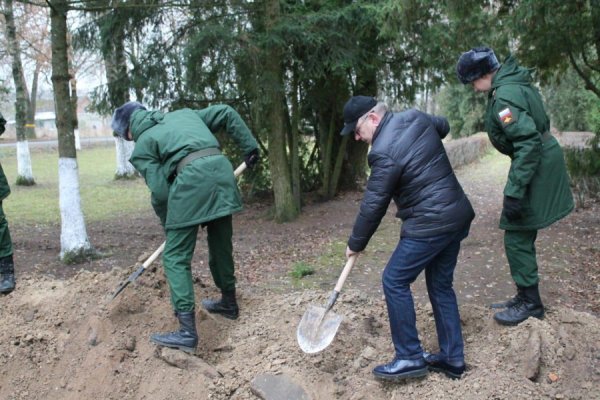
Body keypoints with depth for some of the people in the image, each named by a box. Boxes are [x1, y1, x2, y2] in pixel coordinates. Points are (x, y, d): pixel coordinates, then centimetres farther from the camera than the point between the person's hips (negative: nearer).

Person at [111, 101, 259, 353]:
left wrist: (168, 224, 19)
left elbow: (160, 190, 4)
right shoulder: (183, 114, 28)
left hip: (191, 180, -6)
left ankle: (187, 332, -2)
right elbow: (227, 113, 23)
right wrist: (250, 146, 25)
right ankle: (229, 303, 42)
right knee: (222, 246, 23)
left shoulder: (142, 146, 13)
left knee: (176, 257, 2)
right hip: (222, 169, 6)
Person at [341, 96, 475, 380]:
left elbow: (373, 205, -13)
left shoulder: (384, 152, -20)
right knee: (441, 285, 16)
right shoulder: (415, 117, 4)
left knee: (394, 281, 1)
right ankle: (452, 358, 24)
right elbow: (443, 126, 28)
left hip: (430, 224, -9)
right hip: (458, 215, 10)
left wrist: (356, 244, -1)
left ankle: (410, 358, 7)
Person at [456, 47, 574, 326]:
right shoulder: (514, 81, 8)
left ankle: (530, 303, 10)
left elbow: (528, 143, -29)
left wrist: (513, 192, -28)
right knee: (523, 235, 16)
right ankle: (525, 297, 27)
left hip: (535, 167, -10)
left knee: (517, 237, -2)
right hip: (543, 161, 10)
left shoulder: (504, 97, -22)